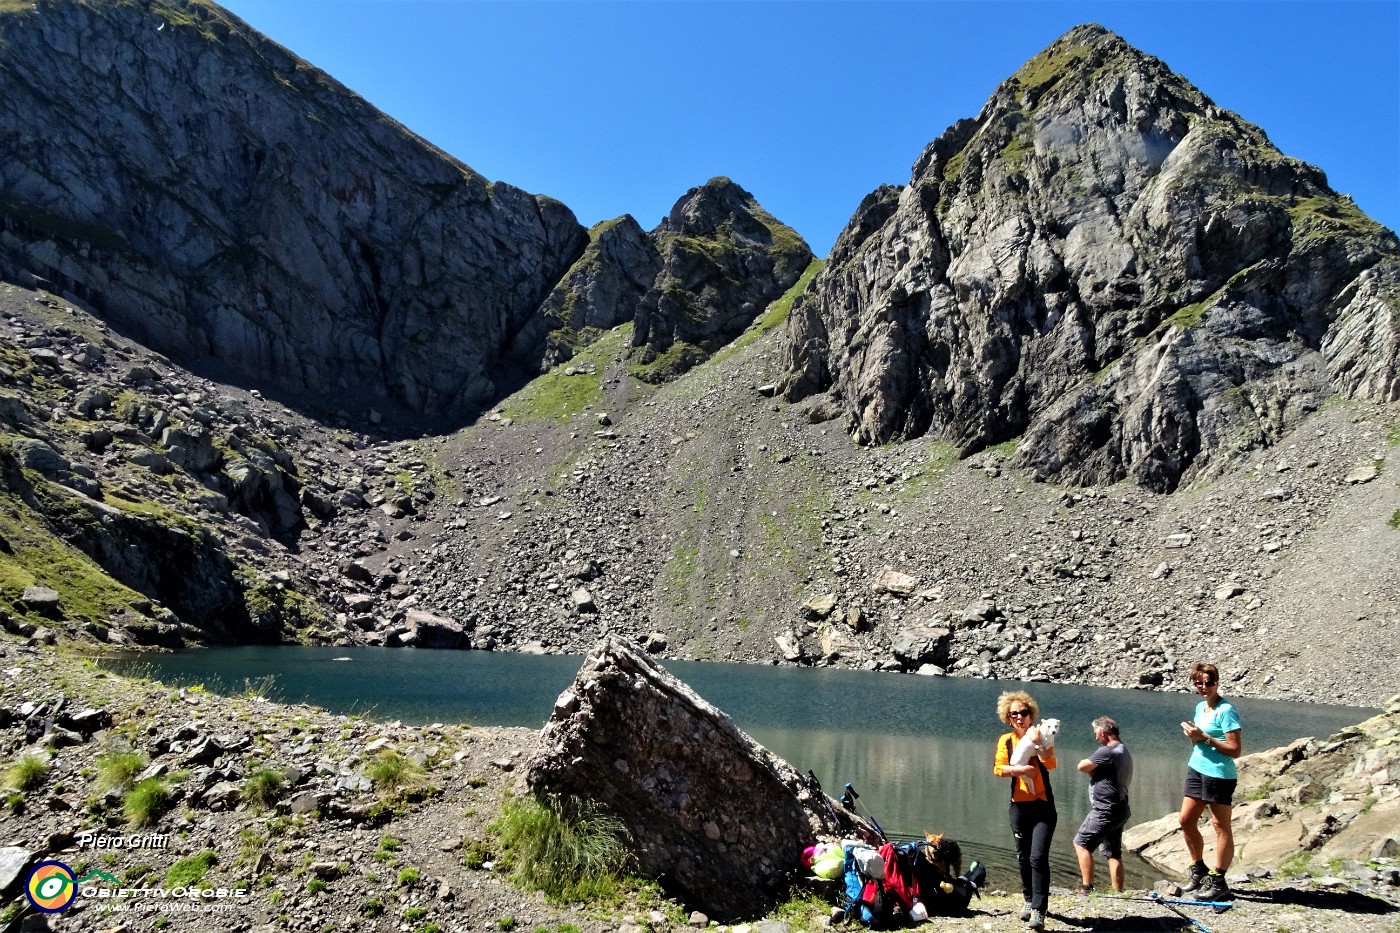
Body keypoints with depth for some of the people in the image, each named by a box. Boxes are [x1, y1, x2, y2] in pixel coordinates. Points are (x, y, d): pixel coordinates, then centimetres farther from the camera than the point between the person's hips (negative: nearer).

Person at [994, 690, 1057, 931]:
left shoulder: (1041, 736, -1)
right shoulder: (1006, 740, 3)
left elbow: (1051, 765, -16)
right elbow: (998, 769, -8)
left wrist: (1036, 743, -25)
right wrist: (1020, 769, -22)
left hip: (1043, 806, -3)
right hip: (1019, 806, 3)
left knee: (1038, 857, -13)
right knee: (1023, 857, 13)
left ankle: (1039, 911, -13)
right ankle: (1029, 900, 32)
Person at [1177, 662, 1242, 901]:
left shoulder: (1225, 710, -14)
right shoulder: (1200, 707, 12)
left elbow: (1235, 749, -18)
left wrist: (1204, 737, -20)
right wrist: (1193, 735, 0)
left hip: (1219, 774, -9)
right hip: (1197, 769, 9)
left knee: (1220, 826, 0)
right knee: (1186, 820, 11)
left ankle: (1218, 881, 5)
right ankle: (1198, 870, 26)